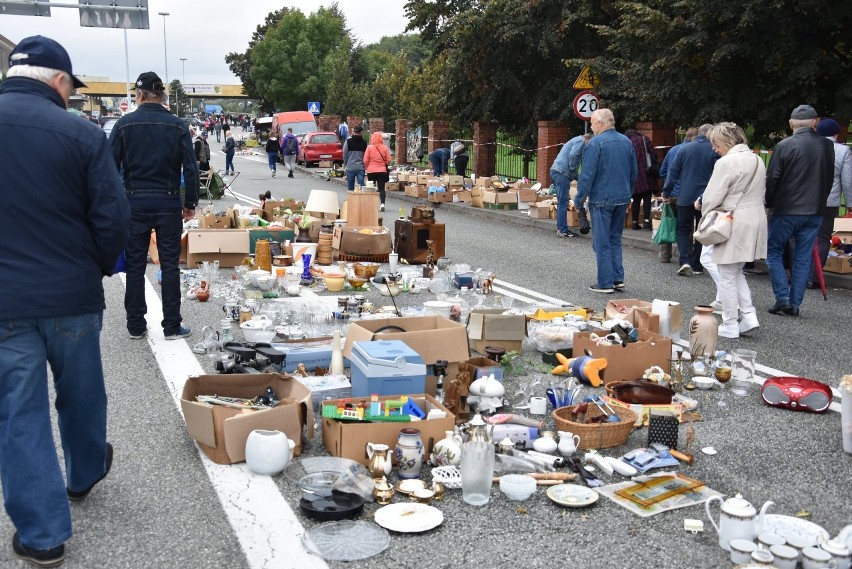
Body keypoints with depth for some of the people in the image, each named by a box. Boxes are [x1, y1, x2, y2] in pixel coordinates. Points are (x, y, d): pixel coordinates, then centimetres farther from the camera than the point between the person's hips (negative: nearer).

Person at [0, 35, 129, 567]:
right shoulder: (81, 133, -11)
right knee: (82, 394, 21)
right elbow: (112, 218, -11)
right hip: (72, 295, -1)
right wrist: (96, 271, 7)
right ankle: (85, 473, 45)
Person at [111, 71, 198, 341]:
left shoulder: (125, 124, -3)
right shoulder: (178, 126, -2)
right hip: (168, 203, 0)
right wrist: (190, 203, 6)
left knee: (135, 266, 9)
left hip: (135, 203, 0)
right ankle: (172, 326, 9)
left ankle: (136, 325, 15)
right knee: (170, 266, 6)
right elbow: (190, 169, -4)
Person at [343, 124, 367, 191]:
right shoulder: (364, 142, -2)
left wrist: (345, 165, 12)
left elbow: (345, 155, -2)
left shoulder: (348, 141, -4)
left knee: (350, 187, 10)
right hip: (361, 168, 0)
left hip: (350, 167, 0)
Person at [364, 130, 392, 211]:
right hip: (382, 171, 1)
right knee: (381, 188, 5)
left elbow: (365, 161, -6)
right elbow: (388, 160, -1)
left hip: (371, 171, -1)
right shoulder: (385, 147, -4)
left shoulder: (369, 147, -9)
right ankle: (382, 204, -9)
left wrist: (366, 167, 13)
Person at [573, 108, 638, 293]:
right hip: (622, 199, 7)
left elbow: (587, 175, -15)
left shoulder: (595, 143, -13)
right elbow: (634, 172, 15)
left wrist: (579, 198, -7)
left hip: (602, 199, -7)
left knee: (602, 242, 0)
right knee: (615, 239, 16)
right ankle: (618, 279, 16)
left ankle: (605, 283, 2)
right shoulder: (627, 142, 8)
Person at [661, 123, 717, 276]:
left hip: (686, 198, 0)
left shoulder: (685, 149, 0)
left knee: (683, 230, 9)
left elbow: (673, 172, 0)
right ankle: (697, 266, 13)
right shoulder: (714, 151, -5)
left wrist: (666, 193, 6)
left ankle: (685, 261, -10)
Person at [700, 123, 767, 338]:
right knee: (737, 272, 21)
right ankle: (748, 315, 12)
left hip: (733, 223, -9)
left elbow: (712, 197, -15)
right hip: (756, 220, 9)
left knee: (727, 276, 3)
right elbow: (761, 193, 15)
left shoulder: (726, 163, -16)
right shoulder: (757, 160, 11)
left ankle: (730, 326, 8)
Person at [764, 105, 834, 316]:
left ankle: (783, 298, -1)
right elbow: (829, 179, 12)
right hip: (815, 211, 4)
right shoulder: (827, 146, 3)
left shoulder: (784, 146, -12)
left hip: (786, 210, -4)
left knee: (773, 252, 10)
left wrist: (768, 204, 5)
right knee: (803, 258, 9)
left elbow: (772, 179, -9)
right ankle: (795, 303, 10)